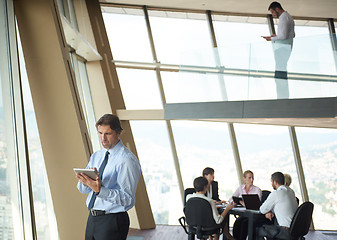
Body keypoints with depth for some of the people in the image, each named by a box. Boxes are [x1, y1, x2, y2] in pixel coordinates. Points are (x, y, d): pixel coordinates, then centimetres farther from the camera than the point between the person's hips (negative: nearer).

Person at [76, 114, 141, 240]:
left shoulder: (127, 160, -13)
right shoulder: (96, 156, 12)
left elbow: (127, 199, -19)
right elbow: (83, 189, 9)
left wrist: (100, 190, -29)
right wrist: (84, 181, -14)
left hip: (113, 221, -7)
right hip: (92, 219, 7)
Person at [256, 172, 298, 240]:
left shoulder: (276, 194, -14)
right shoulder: (291, 191, 10)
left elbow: (262, 209, -6)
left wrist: (268, 211, 16)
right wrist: (270, 212, 5)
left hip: (286, 232, -8)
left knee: (258, 231, 7)